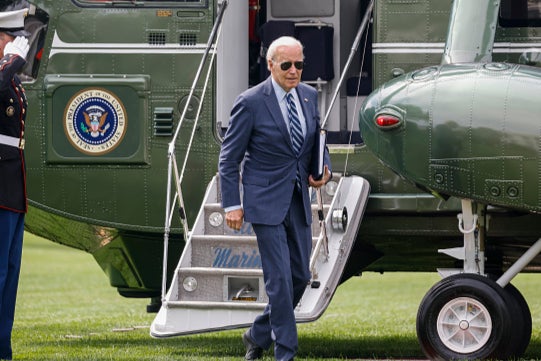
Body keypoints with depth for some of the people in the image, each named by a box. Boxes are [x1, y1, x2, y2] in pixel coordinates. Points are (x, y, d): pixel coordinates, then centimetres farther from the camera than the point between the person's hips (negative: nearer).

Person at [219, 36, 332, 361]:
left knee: (301, 275, 9)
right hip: (266, 202, -6)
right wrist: (232, 204, -10)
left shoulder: (309, 96, 6)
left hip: (298, 200, 6)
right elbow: (229, 157, -6)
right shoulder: (250, 102, -11)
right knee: (279, 279, -9)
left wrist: (324, 170, 0)